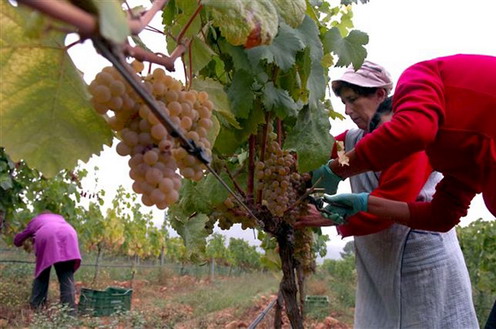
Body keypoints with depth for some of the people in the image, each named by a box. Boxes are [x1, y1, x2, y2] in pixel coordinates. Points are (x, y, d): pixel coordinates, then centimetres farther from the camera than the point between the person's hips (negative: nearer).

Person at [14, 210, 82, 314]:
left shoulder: (34, 221, 40)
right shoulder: (59, 217, 45)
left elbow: (17, 241, 46)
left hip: (46, 236, -1)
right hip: (68, 235, 1)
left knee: (42, 274, 18)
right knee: (66, 276, 2)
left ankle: (36, 307, 18)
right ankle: (69, 310, -6)